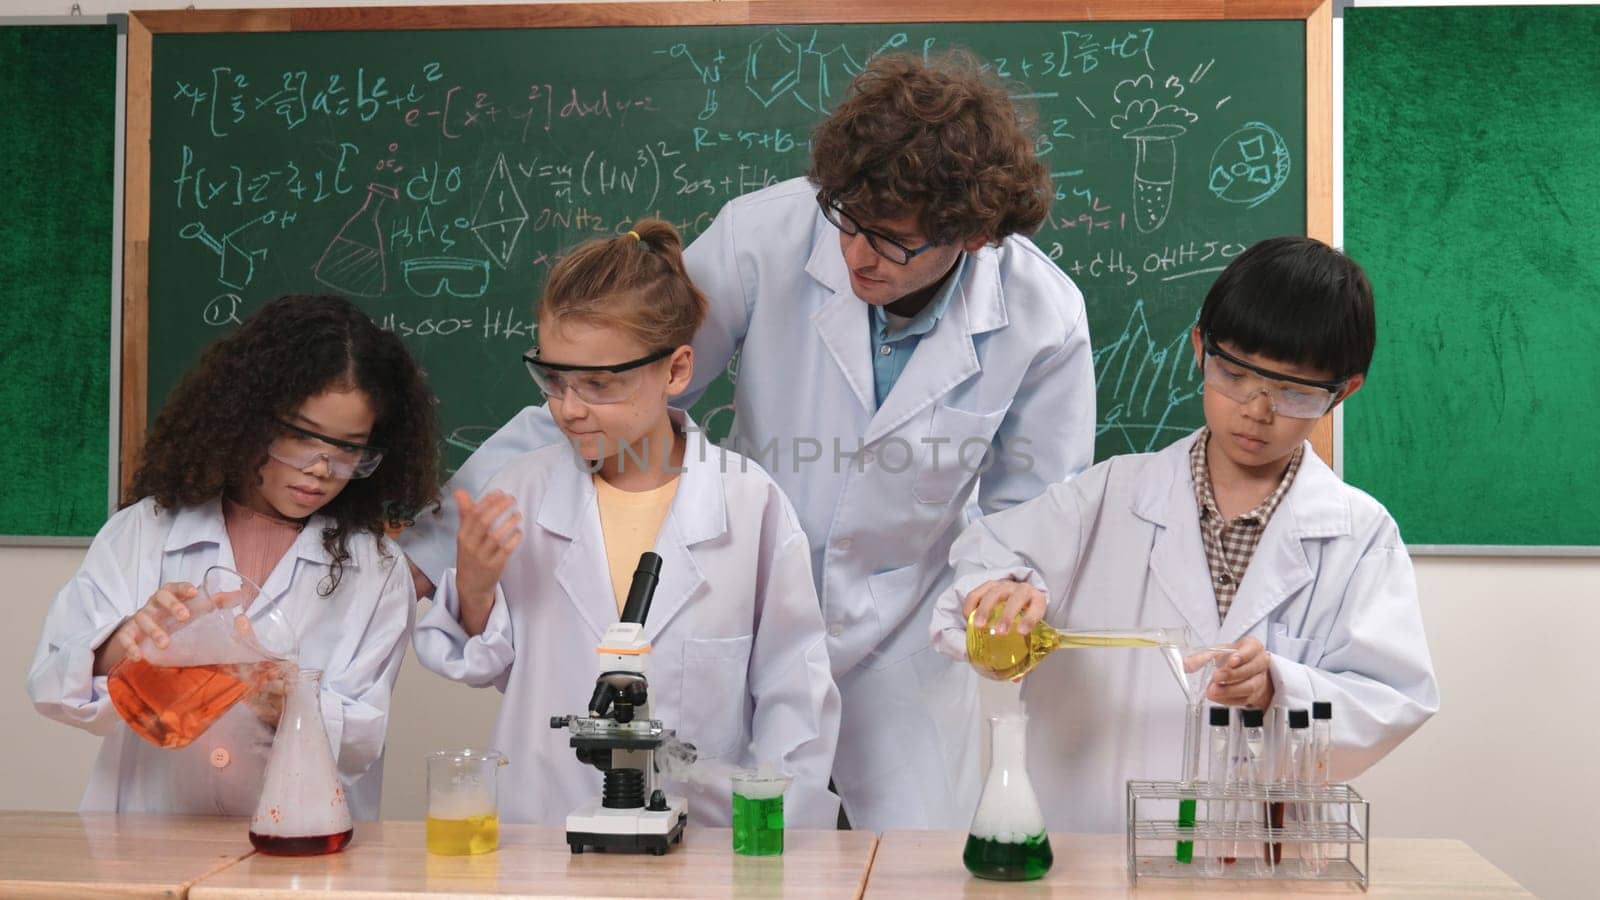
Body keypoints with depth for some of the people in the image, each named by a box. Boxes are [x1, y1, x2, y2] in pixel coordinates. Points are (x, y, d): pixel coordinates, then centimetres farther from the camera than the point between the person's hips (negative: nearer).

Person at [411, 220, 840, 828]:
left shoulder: (749, 502, -2)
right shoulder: (520, 492, 3)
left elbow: (793, 692, 4)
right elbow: (484, 667, 13)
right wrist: (474, 591, -6)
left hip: (702, 831, -1)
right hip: (539, 825, 1)